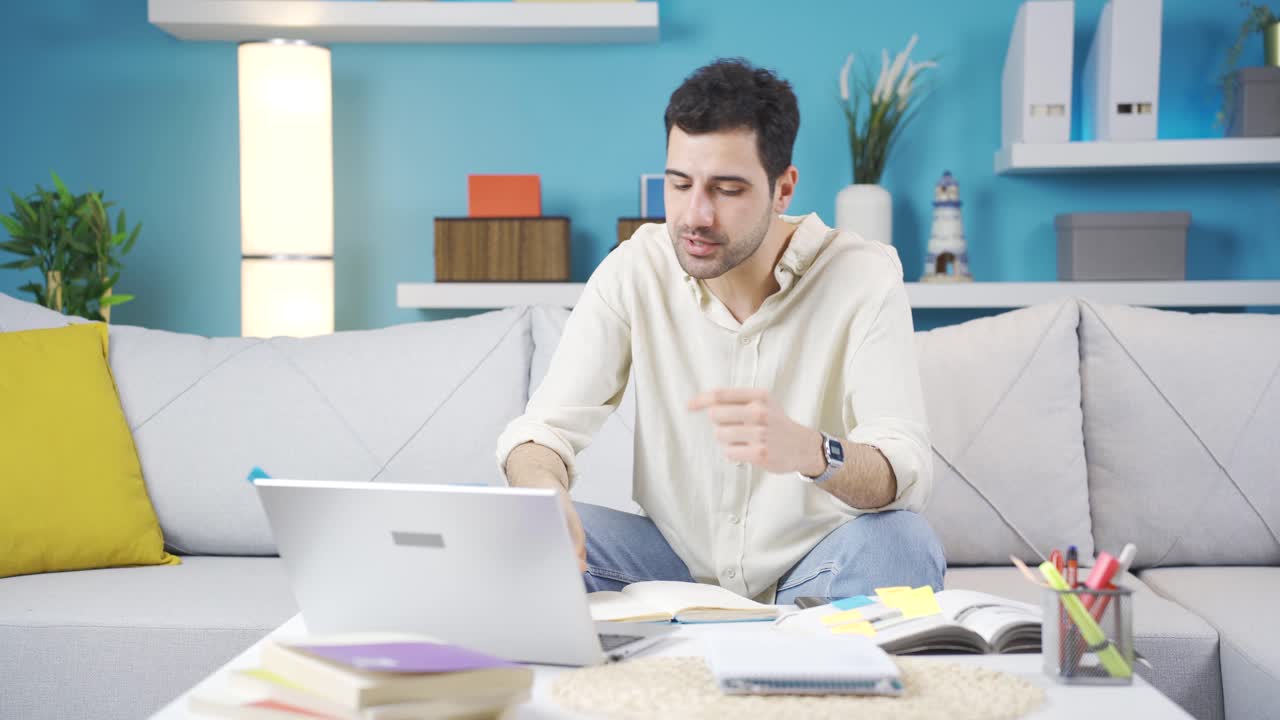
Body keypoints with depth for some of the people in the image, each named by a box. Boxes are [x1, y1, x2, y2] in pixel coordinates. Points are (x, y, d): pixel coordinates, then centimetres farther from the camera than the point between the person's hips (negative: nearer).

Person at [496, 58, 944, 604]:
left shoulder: (863, 277, -14)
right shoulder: (635, 271, -7)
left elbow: (905, 476, -24)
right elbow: (543, 430, -11)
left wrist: (807, 450, -48)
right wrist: (546, 498, -37)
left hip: (813, 567, -2)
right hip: (679, 562, 2)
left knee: (903, 542, -34)